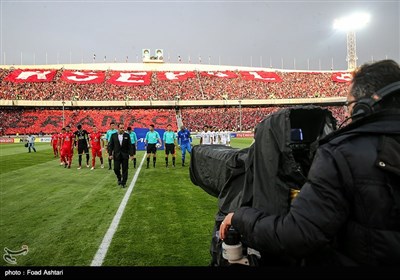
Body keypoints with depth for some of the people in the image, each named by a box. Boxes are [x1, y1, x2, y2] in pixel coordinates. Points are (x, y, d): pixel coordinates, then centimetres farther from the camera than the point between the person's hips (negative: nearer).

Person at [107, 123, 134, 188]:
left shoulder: (127, 135, 1)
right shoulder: (113, 135, 2)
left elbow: (130, 145, 0)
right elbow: (110, 145, 3)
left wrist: (131, 154, -5)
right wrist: (110, 154, -5)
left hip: (125, 155, 0)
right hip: (116, 155, 0)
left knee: (125, 170, 2)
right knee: (116, 169, 0)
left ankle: (123, 183, 13)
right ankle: (119, 178, 30)